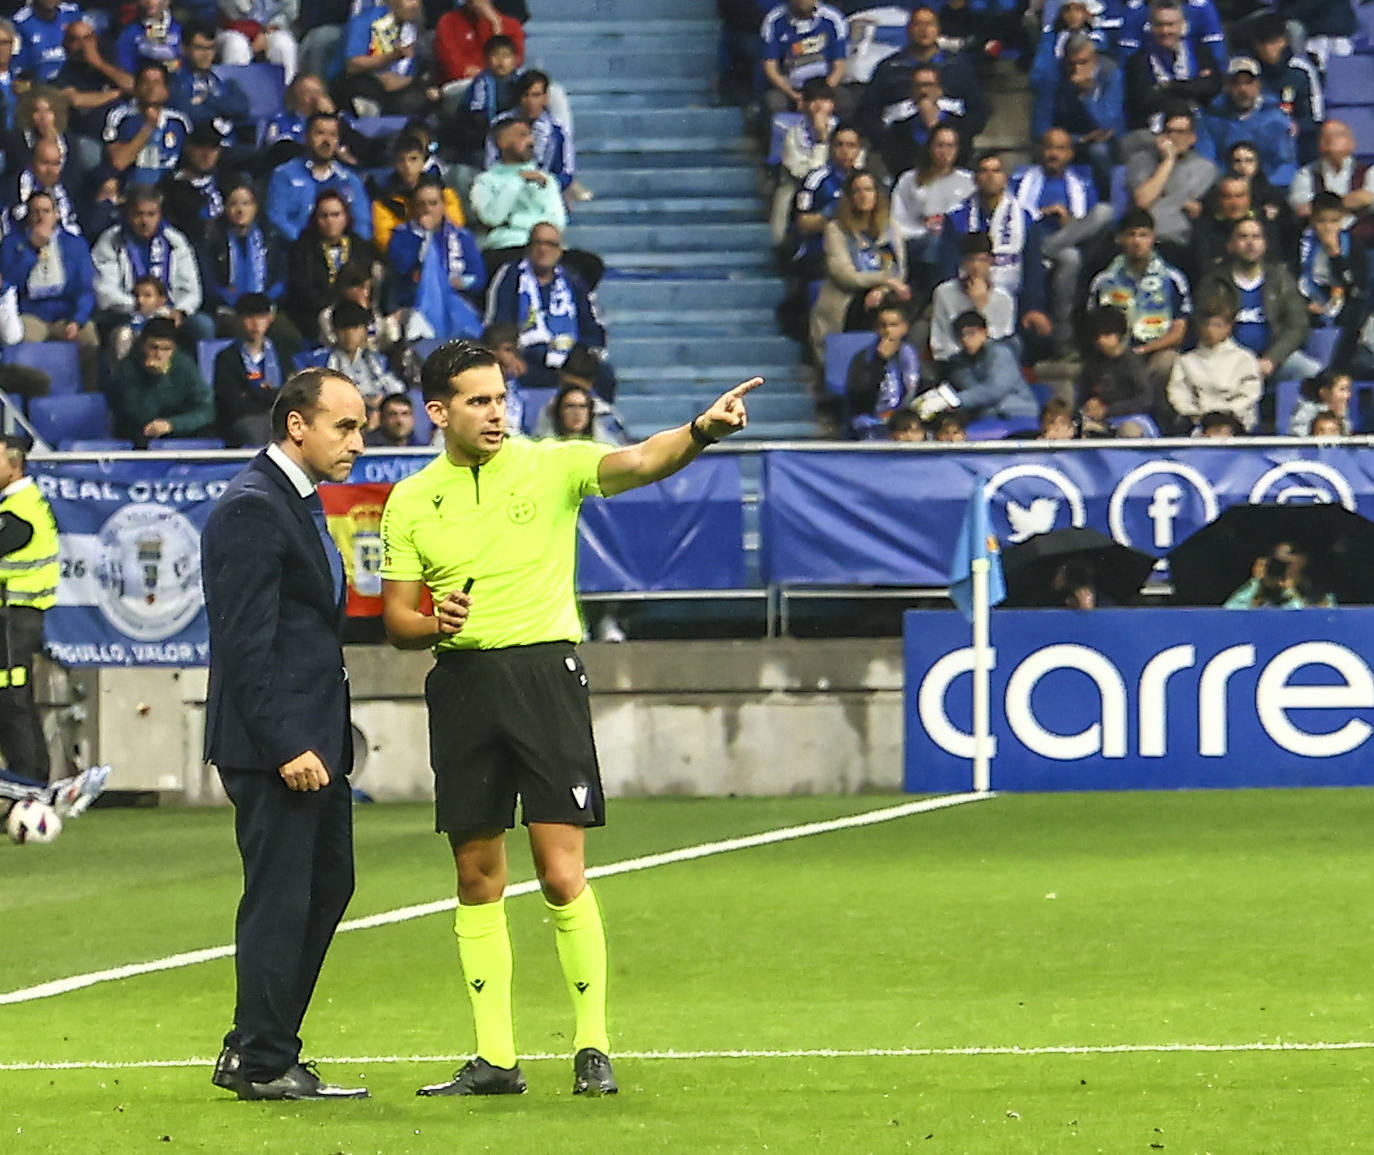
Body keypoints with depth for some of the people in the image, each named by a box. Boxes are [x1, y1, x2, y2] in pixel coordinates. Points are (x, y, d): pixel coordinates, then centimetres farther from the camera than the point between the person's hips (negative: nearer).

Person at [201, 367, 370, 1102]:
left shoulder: (299, 503, 17)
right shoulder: (252, 510, -15)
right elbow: (246, 643, -20)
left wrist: (327, 740, 16)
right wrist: (285, 746, -23)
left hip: (311, 738, 10)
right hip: (271, 742, -10)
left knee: (328, 887, 13)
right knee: (278, 901, -5)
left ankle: (250, 1051, 20)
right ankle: (265, 1065, 3)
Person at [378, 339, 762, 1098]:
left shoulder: (550, 466, 0)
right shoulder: (411, 501, 8)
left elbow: (639, 462, -17)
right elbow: (397, 621, 11)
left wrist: (702, 431, -37)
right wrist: (433, 624, -12)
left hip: (544, 671, -3)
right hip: (461, 685, 3)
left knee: (562, 876, -8)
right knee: (478, 878, 6)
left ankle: (593, 1049, 1)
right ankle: (494, 1058, 12)